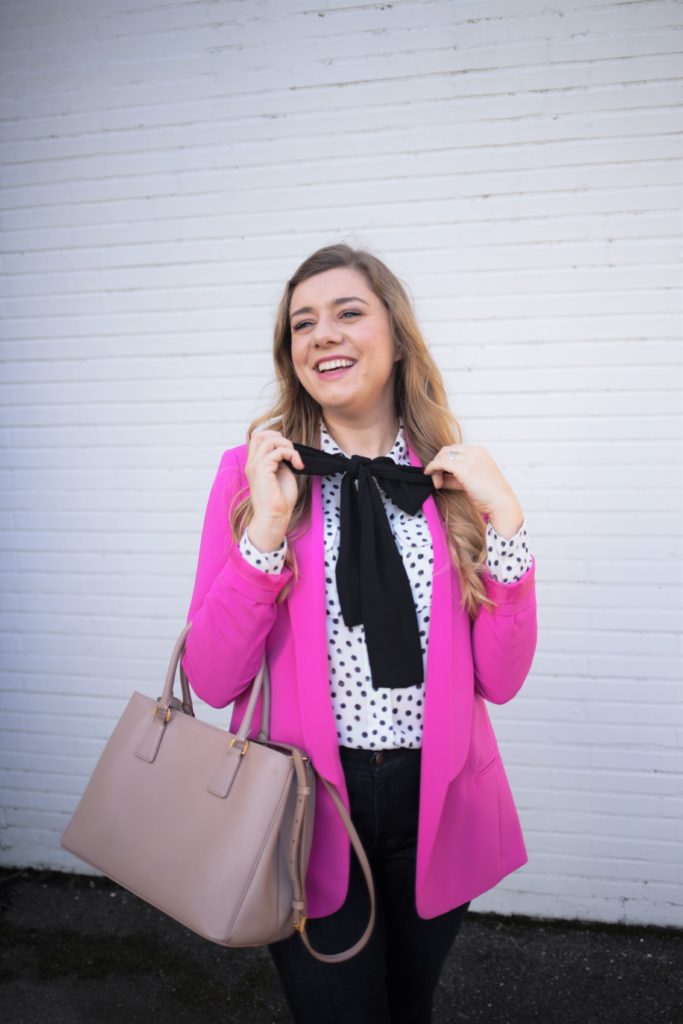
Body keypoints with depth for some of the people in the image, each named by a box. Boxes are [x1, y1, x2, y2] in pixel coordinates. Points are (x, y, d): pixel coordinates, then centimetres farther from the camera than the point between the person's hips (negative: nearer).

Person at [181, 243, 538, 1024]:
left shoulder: (453, 475, -1)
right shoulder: (254, 471, -7)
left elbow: (500, 679, -4)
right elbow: (212, 680, -11)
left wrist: (502, 520, -14)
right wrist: (267, 527, -21)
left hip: (435, 806, 3)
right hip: (308, 807, -2)